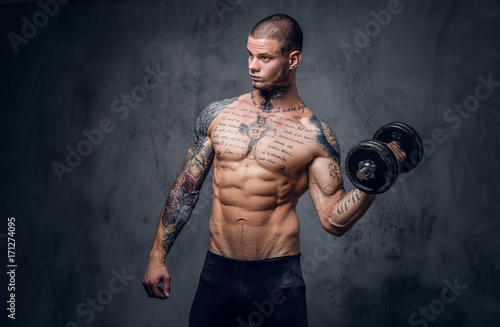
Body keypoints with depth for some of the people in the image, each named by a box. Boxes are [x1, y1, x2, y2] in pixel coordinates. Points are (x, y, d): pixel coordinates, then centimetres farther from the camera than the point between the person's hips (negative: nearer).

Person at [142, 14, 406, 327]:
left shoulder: (316, 136, -7)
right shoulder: (217, 115, 1)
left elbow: (335, 220, -7)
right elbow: (185, 189, 7)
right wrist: (157, 256, 8)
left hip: (279, 278, -2)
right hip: (217, 273, 3)